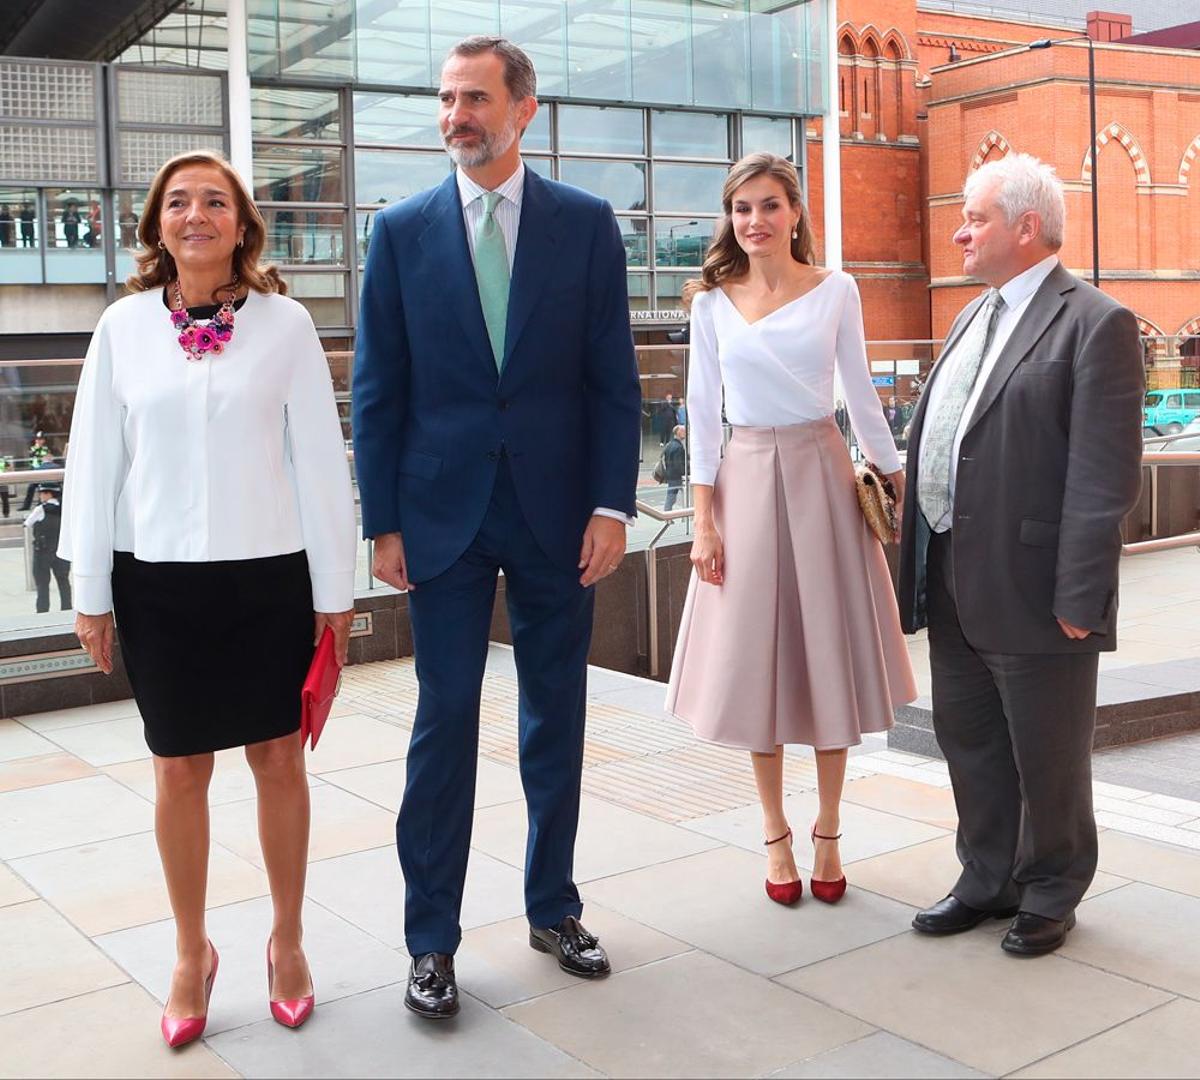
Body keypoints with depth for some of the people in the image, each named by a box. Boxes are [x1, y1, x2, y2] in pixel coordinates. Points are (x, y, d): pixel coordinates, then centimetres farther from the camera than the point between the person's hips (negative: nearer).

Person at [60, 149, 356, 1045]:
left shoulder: (285, 323, -3)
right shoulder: (123, 327, 1)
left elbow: (320, 458, -2)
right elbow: (96, 462, 4)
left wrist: (335, 586, -1)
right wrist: (90, 592, 4)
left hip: (270, 576, -1)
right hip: (158, 582, 1)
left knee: (279, 760, 9)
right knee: (180, 769, 10)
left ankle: (288, 939, 28)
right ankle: (192, 951, 27)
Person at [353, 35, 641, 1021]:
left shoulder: (586, 223, 2)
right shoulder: (403, 230, 3)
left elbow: (614, 378, 1)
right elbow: (378, 387, 2)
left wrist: (612, 503, -7)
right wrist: (384, 521, -3)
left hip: (557, 512, 1)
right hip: (444, 513, 0)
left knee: (556, 718, 11)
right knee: (446, 721, 3)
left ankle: (554, 909, 27)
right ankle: (432, 939, 15)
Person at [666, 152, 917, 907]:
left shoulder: (836, 291, 2)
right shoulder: (712, 302, 3)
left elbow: (861, 393, 7)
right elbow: (704, 412, 3)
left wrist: (898, 478, 5)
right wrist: (704, 518, -2)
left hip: (822, 473, 0)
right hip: (747, 477, 1)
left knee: (829, 651, 4)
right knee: (755, 655, 5)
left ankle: (828, 833, 17)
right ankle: (776, 834, 18)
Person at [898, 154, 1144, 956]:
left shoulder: (1095, 324, -11)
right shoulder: (975, 317, 15)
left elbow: (1106, 477, -16)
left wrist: (1078, 599, -19)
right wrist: (923, 568, 12)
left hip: (1032, 591, -8)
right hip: (955, 588, 8)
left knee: (1047, 757, 9)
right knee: (969, 742, 18)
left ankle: (1049, 895, 28)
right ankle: (988, 880, 35)